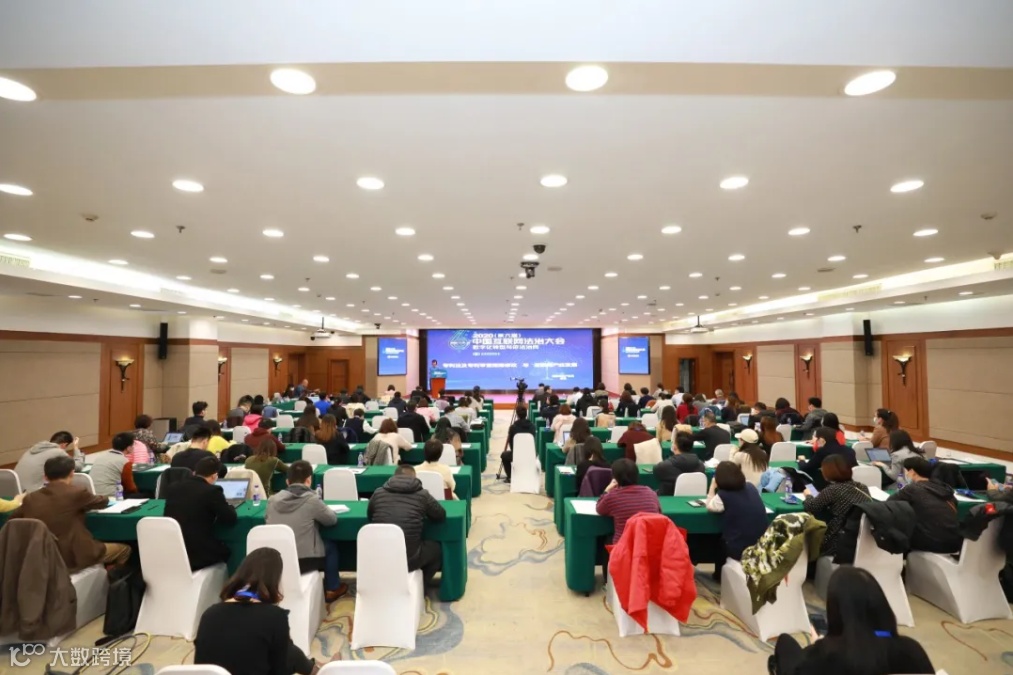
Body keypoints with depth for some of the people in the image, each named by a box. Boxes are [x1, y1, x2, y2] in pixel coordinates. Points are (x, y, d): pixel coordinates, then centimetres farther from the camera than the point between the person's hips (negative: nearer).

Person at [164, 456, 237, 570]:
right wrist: (229, 506, 12)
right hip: (197, 555, -5)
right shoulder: (212, 490, -12)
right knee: (226, 550, 25)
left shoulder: (172, 487, 5)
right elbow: (230, 520, -8)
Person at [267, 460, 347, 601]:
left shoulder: (273, 500, -2)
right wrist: (316, 512, 20)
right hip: (303, 562, -5)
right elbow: (332, 519, -1)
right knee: (330, 544, 23)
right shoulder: (311, 500, -14)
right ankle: (332, 589, 33)